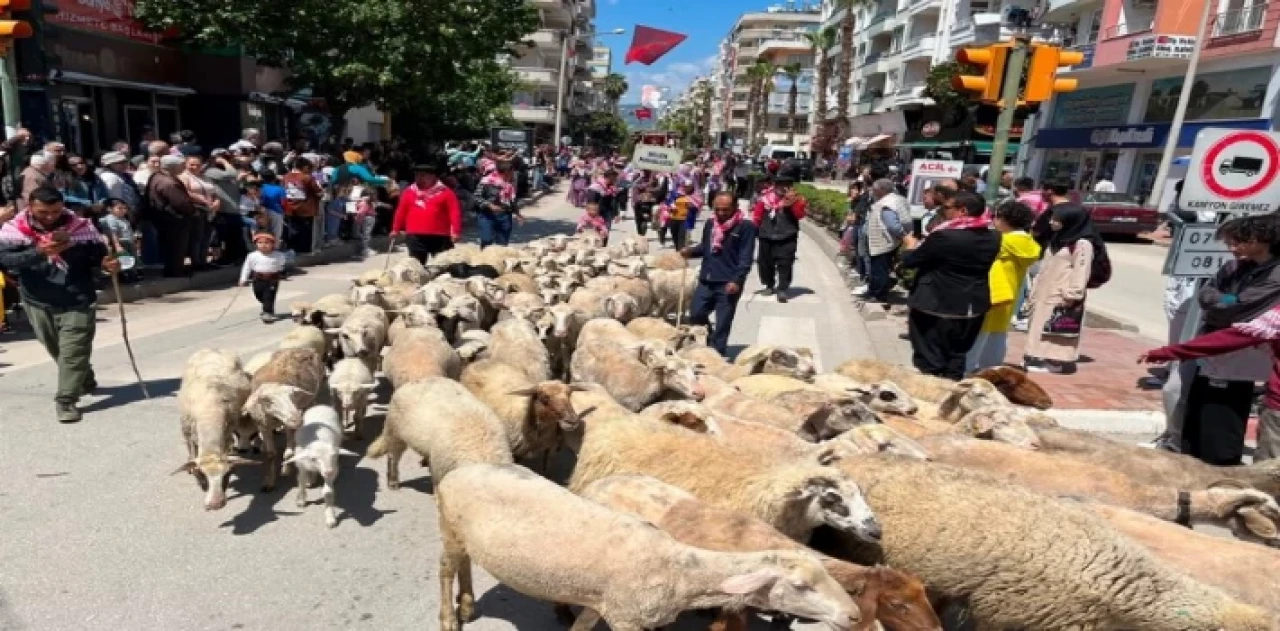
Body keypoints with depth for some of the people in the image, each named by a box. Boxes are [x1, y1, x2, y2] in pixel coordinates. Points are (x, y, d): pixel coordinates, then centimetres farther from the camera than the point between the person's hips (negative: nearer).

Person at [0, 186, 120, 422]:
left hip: (77, 302, -3)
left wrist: (107, 264, -21)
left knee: (73, 352, -8)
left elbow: (98, 254, 2)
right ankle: (85, 381, 42)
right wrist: (38, 252, -34)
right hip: (38, 303, 3)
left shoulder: (81, 227, -5)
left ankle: (66, 400, -3)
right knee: (58, 351, 20)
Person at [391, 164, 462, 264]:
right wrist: (396, 229, 12)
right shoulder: (409, 192, 9)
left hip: (440, 236, -2)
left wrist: (456, 231, -14)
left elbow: (455, 212, -6)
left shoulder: (445, 192, 0)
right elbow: (401, 211, 12)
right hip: (415, 236, 2)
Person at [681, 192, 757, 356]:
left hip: (728, 283, -6)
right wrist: (690, 251, 1)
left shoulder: (746, 227, -8)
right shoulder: (709, 224, 11)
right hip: (706, 281, 6)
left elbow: (745, 258, -12)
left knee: (722, 323, 0)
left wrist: (737, 280, -19)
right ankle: (712, 342, 33)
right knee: (695, 314, 9)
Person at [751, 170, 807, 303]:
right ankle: (769, 286, 28)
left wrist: (793, 201, -20)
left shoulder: (796, 199, 3)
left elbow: (800, 214, -10)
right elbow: (757, 215, 7)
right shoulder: (766, 197, 3)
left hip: (787, 237, -2)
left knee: (784, 263, -9)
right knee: (766, 262, 10)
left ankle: (782, 289, -6)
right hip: (766, 237, 2)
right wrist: (753, 231, 6)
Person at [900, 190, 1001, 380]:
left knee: (929, 362, 6)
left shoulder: (944, 236, -22)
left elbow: (909, 261, -12)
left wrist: (912, 246, 11)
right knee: (957, 359, 19)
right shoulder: (993, 237, -1)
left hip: (936, 307, -6)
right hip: (973, 308, 7)